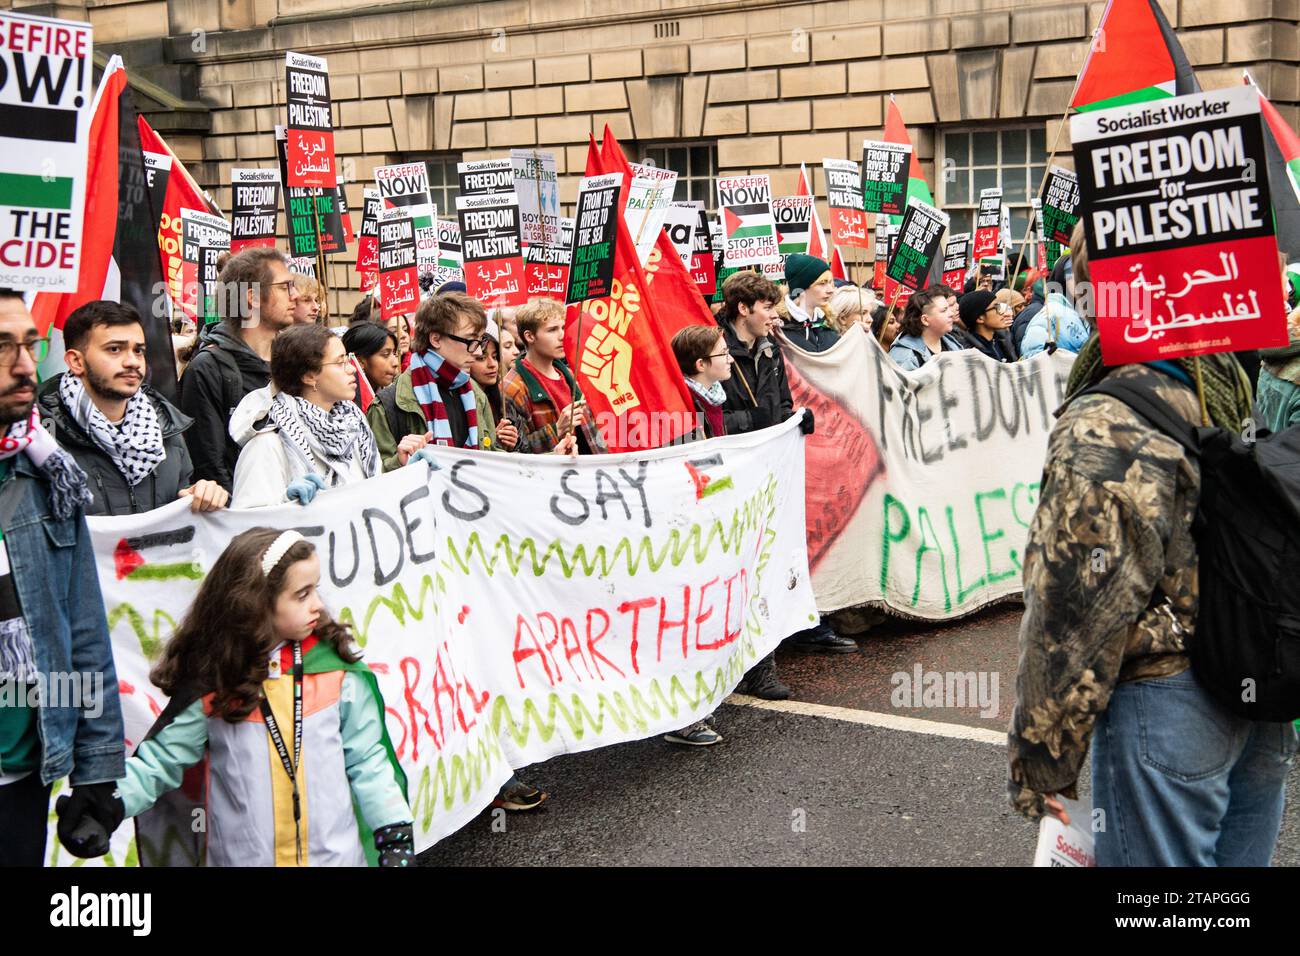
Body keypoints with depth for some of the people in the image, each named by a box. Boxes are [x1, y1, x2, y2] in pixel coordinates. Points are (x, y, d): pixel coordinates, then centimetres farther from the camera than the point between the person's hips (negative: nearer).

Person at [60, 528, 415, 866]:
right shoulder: (211, 682, -6)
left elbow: (366, 759, 0)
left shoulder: (335, 669, -4)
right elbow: (163, 757, -2)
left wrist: (395, 833, -5)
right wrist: (112, 800, -17)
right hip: (241, 856, 0)